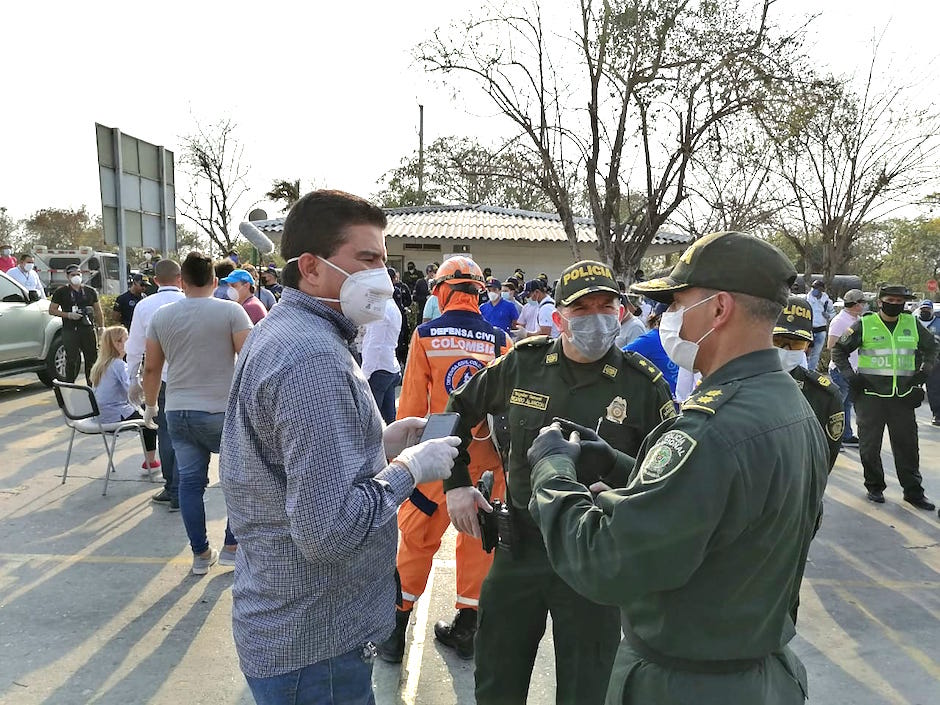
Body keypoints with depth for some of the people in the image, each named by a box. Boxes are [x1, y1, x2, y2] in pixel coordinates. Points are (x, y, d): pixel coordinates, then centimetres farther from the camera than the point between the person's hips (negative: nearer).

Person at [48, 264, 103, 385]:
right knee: (72, 359, -5)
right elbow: (52, 310, 3)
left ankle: (92, 385, 13)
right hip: (70, 331, -3)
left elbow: (98, 312, 17)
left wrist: (101, 328, 8)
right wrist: (68, 315, -11)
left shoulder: (90, 291, 14)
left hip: (88, 329, 3)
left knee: (92, 358, 4)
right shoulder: (61, 292, 5)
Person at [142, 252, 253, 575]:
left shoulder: (161, 315, 5)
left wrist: (151, 405, 23)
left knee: (190, 481, 10)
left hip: (178, 412, 4)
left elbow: (151, 367, 10)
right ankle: (231, 546, 15)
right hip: (223, 411, -4)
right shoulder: (231, 311, -7)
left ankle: (200, 554, 18)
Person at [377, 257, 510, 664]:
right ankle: (466, 629, 27)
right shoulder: (500, 340, -3)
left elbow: (412, 402, -5)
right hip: (486, 455, 2)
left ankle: (395, 630, 20)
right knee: (478, 539, 15)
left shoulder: (425, 335, -7)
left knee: (416, 538, 11)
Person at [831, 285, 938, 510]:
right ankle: (874, 487, 21)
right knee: (870, 445, 5)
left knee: (907, 445, 7)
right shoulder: (865, 325, -3)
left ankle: (913, 491, 18)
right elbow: (839, 350, 4)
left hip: (903, 396, 2)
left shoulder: (912, 324, 6)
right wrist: (849, 375, -6)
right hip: (871, 395, -2)